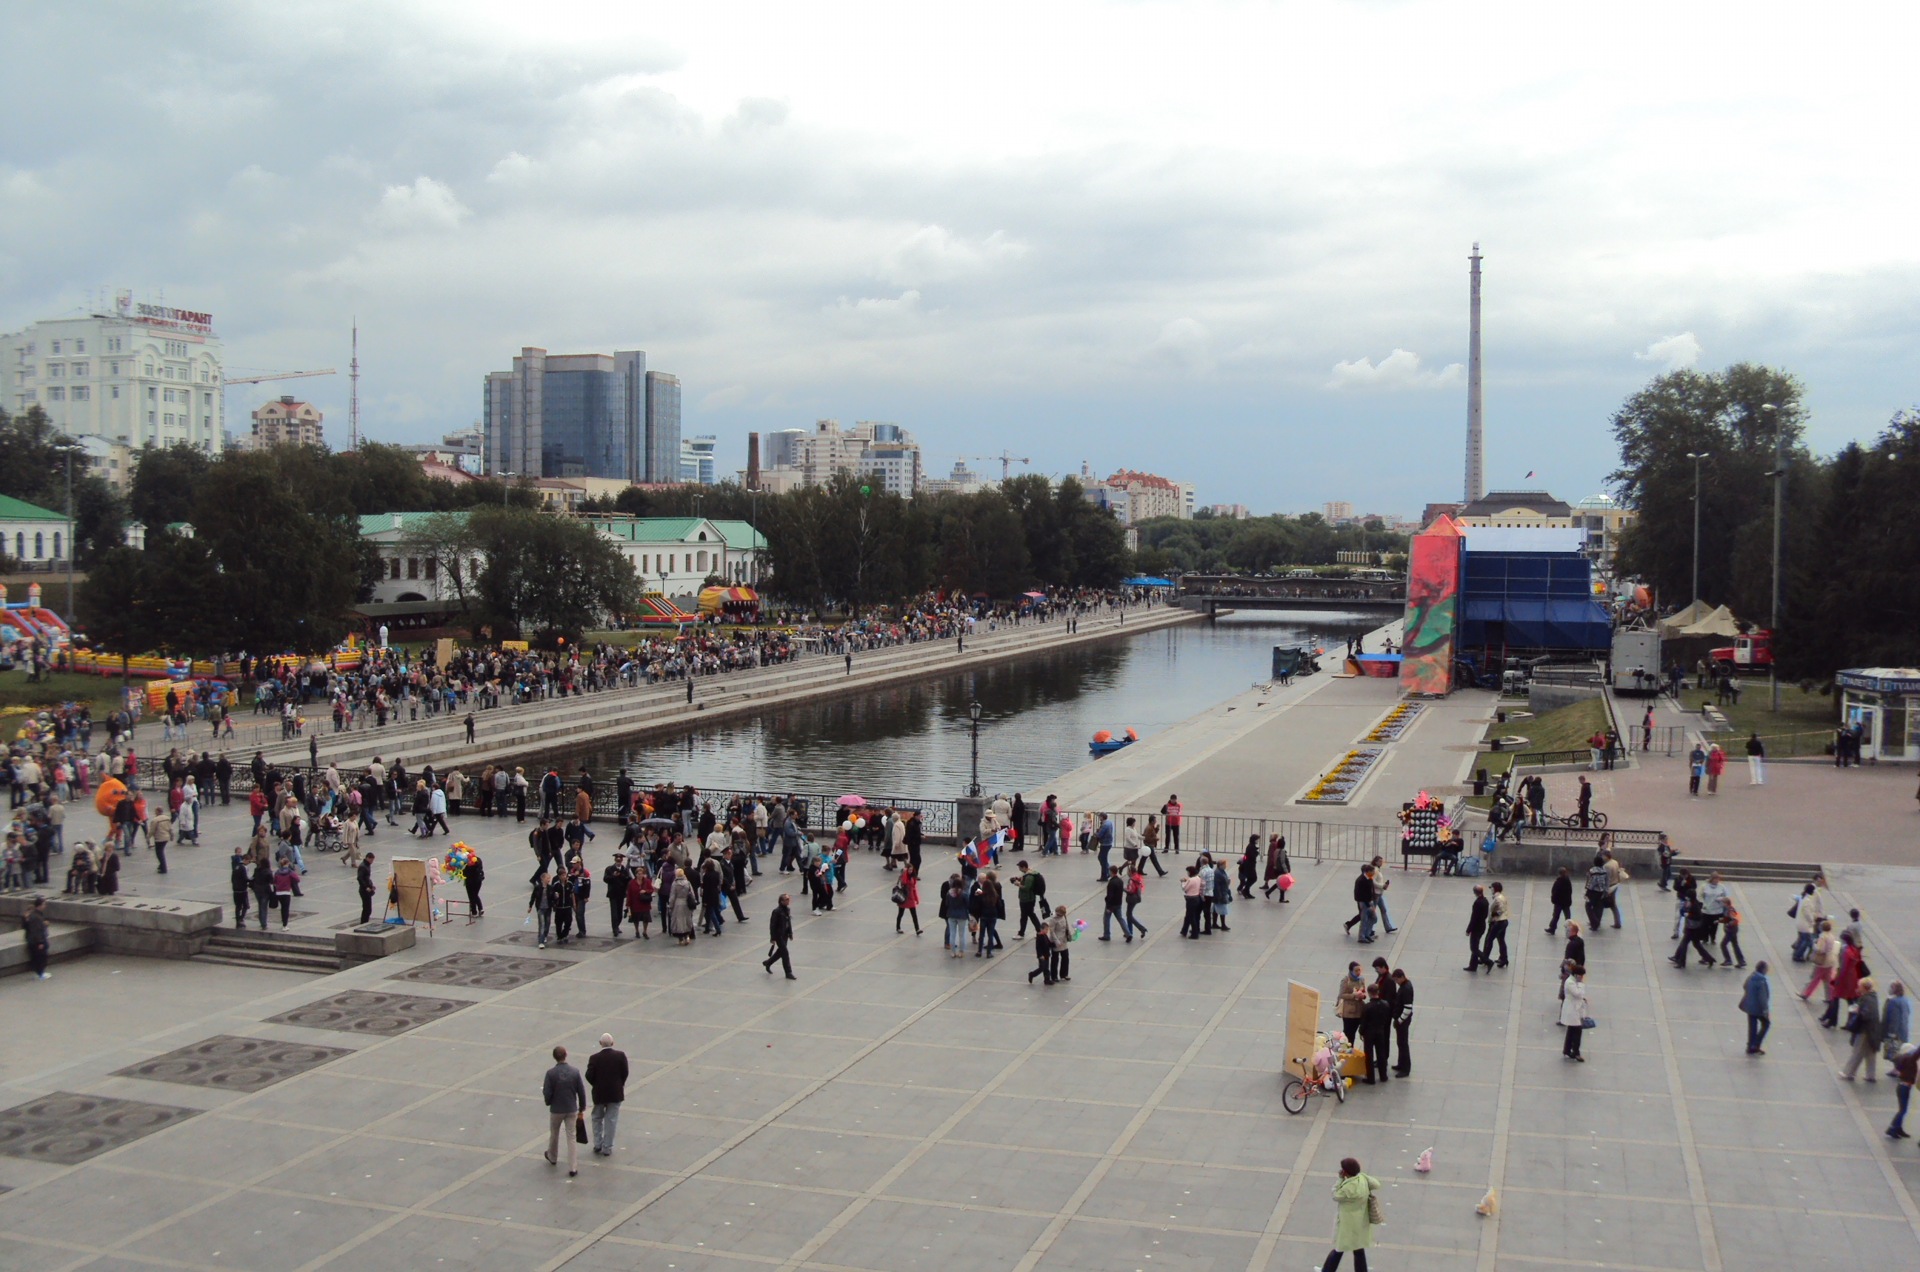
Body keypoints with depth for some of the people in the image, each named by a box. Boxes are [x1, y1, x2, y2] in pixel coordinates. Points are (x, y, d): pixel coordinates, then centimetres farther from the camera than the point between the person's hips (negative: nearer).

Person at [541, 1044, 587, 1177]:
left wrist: (548, 1102, 10)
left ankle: (552, 1158, 46)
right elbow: (581, 1092, -4)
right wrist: (581, 1109, 9)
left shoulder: (551, 1073, -17)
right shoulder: (575, 1072, -9)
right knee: (571, 1138, 6)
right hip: (572, 1110, 1)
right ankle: (572, 1168, 2)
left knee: (554, 1134, 23)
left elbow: (547, 1093, -14)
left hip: (556, 1110, -1)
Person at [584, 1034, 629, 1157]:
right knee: (611, 1121, 8)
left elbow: (589, 1076, -13)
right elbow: (625, 1073, -7)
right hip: (615, 1093, 0)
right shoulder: (620, 1056, -11)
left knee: (597, 1119, 20)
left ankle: (597, 1145, 21)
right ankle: (607, 1148, 11)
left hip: (599, 1093, 0)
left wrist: (596, 1085, 6)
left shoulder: (594, 1058, -13)